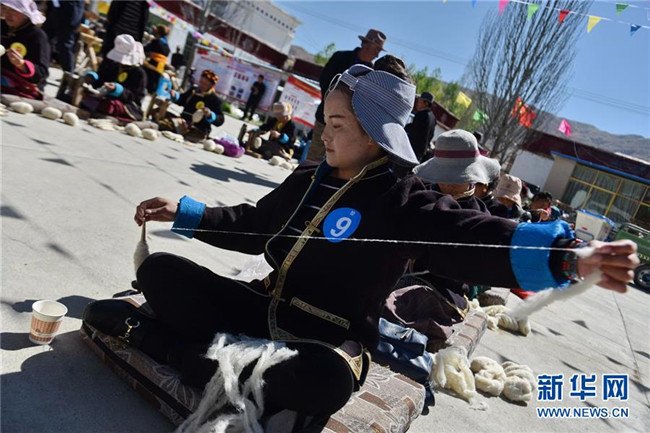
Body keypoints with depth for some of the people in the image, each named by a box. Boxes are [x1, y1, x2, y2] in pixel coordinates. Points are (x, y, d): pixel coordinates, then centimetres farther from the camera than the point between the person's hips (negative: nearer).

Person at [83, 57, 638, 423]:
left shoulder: (406, 203, -13)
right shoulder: (308, 179, 7)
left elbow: (481, 240, -28)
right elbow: (250, 225, 18)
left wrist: (566, 257, -47)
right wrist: (182, 212, 17)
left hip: (330, 340, -4)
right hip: (267, 309, 5)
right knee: (161, 269, 1)